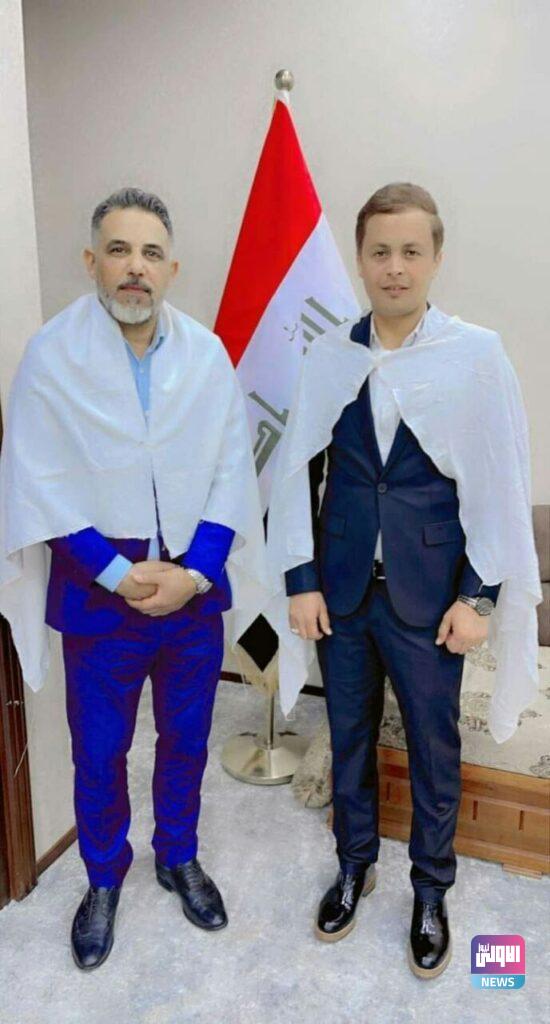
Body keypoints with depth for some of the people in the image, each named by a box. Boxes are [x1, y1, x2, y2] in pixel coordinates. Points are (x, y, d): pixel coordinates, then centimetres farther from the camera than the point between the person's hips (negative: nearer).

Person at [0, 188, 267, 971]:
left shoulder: (208, 354, -3)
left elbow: (232, 473, -2)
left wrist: (194, 571, -13)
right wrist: (120, 573, -15)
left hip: (195, 590, 2)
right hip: (98, 592, -1)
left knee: (186, 738, 17)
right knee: (99, 751, 14)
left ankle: (179, 857, 43)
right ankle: (104, 880, 40)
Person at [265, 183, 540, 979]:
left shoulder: (476, 353, -7)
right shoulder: (329, 355, -2)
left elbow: (501, 484, -5)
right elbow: (299, 472, 1)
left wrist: (480, 596, -7)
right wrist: (301, 581, -2)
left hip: (430, 591, -2)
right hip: (341, 585, 2)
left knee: (434, 747, 13)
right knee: (349, 735, 18)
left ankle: (431, 890, 38)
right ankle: (355, 864, 43)